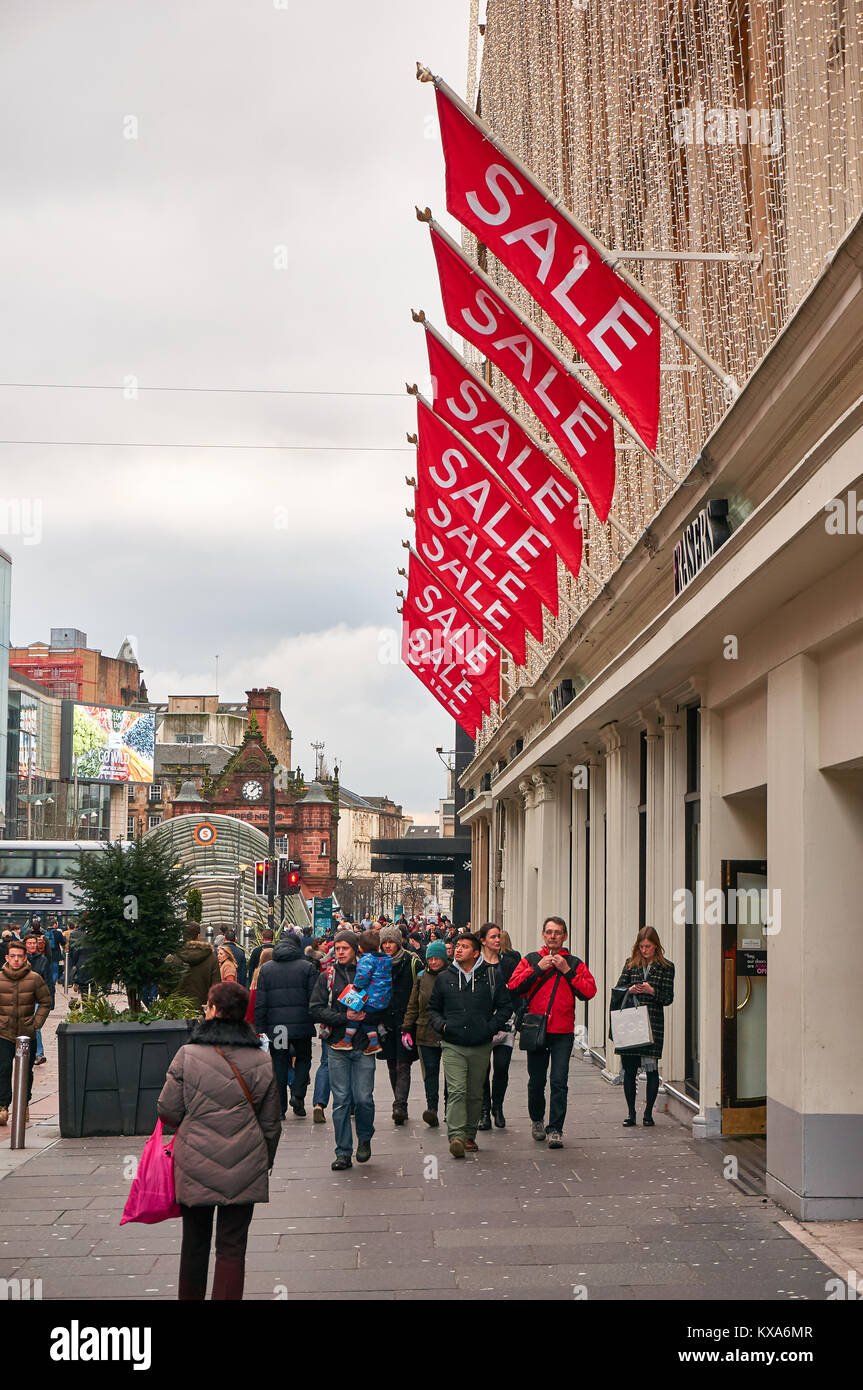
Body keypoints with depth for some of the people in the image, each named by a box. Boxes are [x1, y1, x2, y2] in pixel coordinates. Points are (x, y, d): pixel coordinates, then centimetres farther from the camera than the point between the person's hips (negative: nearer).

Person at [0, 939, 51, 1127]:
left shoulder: (34, 979, -3)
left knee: (26, 1072, 8)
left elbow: (45, 1002, 7)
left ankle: (24, 1106, 22)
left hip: (27, 1034, 0)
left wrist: (36, 1023, -1)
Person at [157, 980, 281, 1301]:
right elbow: (271, 1123, 7)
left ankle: (190, 1297, 27)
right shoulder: (261, 1061, 1)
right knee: (232, 1246, 4)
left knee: (194, 1243, 15)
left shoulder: (188, 1055, -7)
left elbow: (167, 1111, -2)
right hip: (244, 1170, 1)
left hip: (195, 1166, 0)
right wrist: (265, 1162, 21)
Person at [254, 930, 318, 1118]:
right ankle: (298, 1095, -2)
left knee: (279, 1064, 8)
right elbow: (313, 999, -3)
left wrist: (259, 1029, 6)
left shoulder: (266, 968, 6)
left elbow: (260, 1002, 4)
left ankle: (279, 1108, 7)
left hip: (275, 1026, 1)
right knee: (303, 1059, 17)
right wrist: (315, 1022, 6)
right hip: (301, 1024, -1)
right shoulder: (307, 967, 0)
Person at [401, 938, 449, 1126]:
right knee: (430, 1070, -5)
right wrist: (406, 1029, 7)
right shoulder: (422, 978, 10)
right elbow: (413, 1006, 14)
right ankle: (432, 1108, -10)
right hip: (426, 1034, 2)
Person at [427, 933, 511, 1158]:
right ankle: (456, 1136, -21)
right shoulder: (444, 978, 7)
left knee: (475, 1094, 10)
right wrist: (441, 1025, -1)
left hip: (481, 1046, 1)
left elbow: (505, 1006, 8)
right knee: (456, 1091, -14)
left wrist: (491, 1027, -4)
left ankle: (470, 1135, 23)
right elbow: (433, 1008, 17)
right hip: (453, 1046, -1)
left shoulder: (491, 977, 2)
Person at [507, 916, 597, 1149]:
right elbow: (514, 986, -5)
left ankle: (555, 1129, -2)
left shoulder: (574, 963, 8)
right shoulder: (531, 960, 8)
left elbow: (589, 991, -4)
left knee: (559, 1082, -8)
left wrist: (567, 971, -10)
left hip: (563, 1033, -1)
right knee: (536, 1081, 8)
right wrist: (539, 968, -11)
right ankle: (537, 1120, 32)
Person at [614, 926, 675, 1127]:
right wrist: (630, 989, -11)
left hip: (653, 1022, -2)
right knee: (629, 1068, 2)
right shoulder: (631, 964, 11)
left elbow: (668, 998, 1)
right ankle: (631, 1113, 12)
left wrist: (652, 991, -16)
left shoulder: (666, 967, 4)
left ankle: (648, 1113, 9)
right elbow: (618, 989, 10)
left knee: (651, 1068, -3)